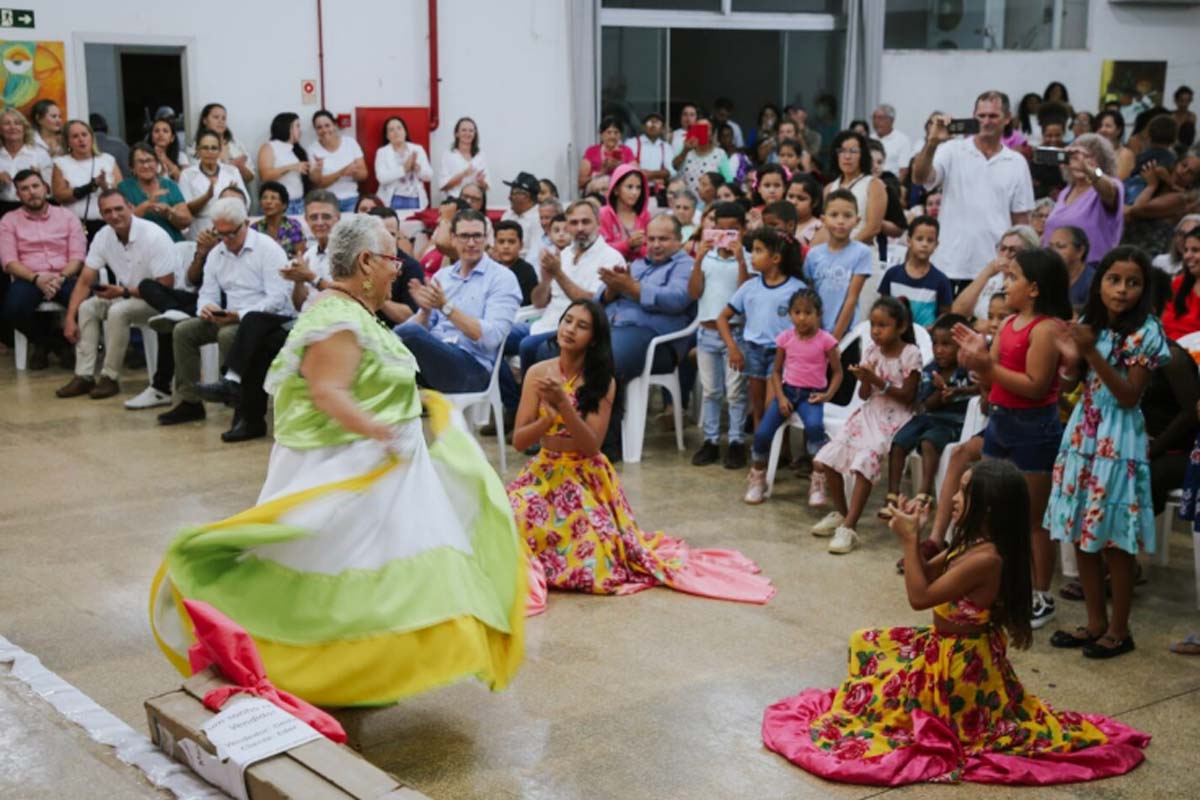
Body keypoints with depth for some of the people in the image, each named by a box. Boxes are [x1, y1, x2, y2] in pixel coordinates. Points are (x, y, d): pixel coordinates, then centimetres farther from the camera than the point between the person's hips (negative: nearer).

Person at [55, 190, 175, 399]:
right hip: (125, 295, 7)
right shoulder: (103, 237, -5)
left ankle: (110, 378, -17)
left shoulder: (154, 236, -24)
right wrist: (70, 318, -14)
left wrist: (123, 292, -27)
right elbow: (85, 281, -3)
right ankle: (84, 376, -11)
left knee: (118, 311, -30)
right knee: (86, 307, -13)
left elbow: (165, 287, -23)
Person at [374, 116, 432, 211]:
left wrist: (417, 168, -12)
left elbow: (429, 175, 8)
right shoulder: (382, 152, 6)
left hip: (416, 200, 2)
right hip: (393, 201, -2)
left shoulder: (418, 149, 13)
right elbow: (382, 177, -10)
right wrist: (404, 169, -18)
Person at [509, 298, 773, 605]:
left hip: (585, 479, -1)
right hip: (544, 474, 2)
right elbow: (518, 441, -6)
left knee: (594, 564, -20)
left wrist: (563, 404, -30)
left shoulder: (602, 382, -8)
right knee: (517, 520, -29)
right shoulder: (538, 373, -3)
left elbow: (591, 446, -17)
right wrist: (549, 416, -26)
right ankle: (534, 563, 5)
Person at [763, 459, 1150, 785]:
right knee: (866, 644, 16)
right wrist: (914, 536, -5)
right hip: (946, 645, 10)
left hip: (961, 661, -10)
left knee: (880, 688, 0)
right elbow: (929, 574, 11)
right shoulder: (973, 545, -1)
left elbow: (920, 596, -26)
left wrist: (909, 541, -20)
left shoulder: (986, 558, -30)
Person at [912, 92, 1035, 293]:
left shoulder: (1017, 163, 8)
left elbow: (1021, 220, 11)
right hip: (950, 266, -2)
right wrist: (932, 143, -30)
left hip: (996, 270, 2)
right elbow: (919, 177, -14)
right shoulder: (952, 151, 2)